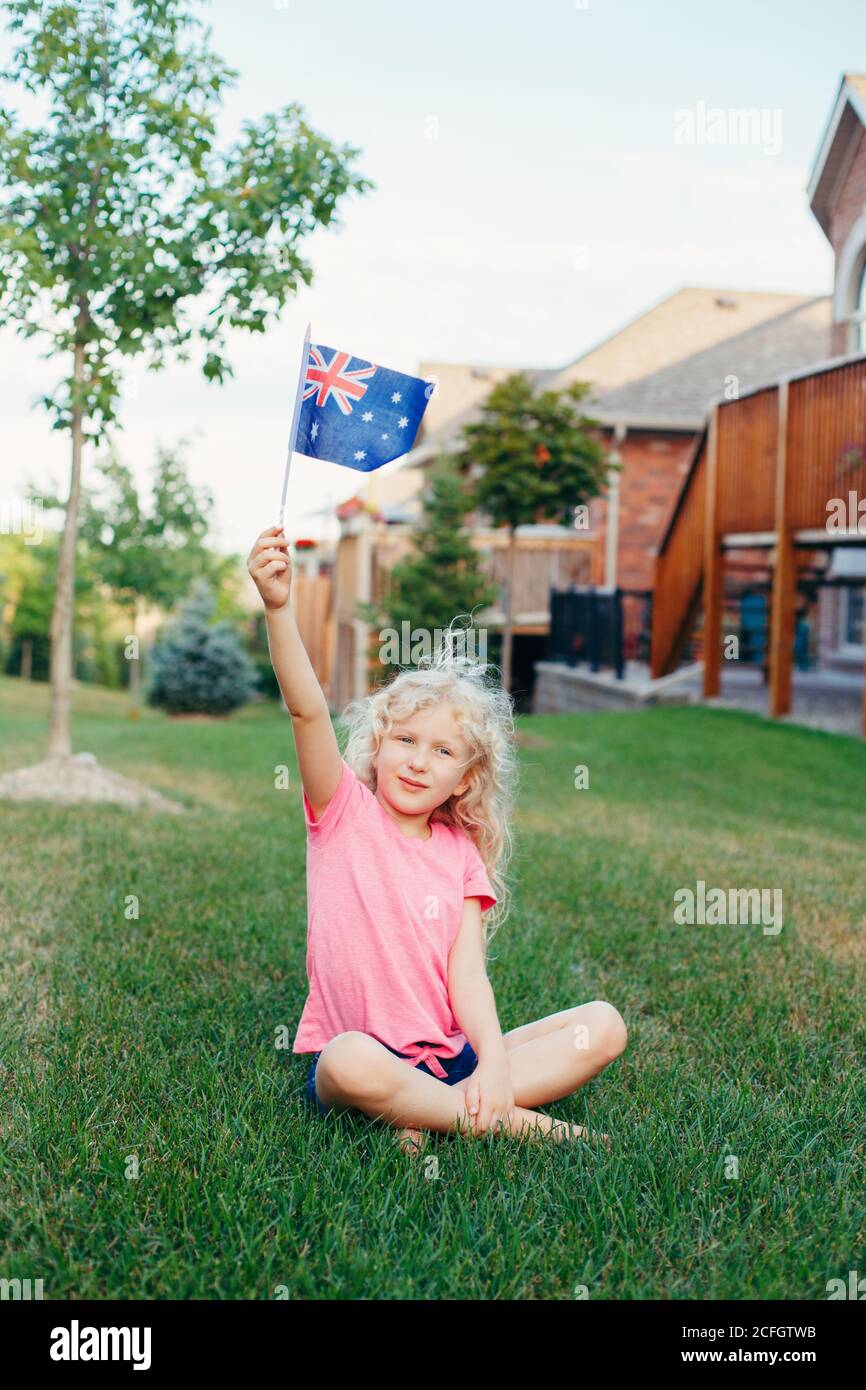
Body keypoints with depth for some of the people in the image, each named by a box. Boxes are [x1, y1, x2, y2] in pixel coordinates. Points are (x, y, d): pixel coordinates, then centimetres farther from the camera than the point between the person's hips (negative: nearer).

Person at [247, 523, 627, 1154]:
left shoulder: (462, 854, 7)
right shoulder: (344, 812, -1)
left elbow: (468, 973, -4)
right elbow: (308, 710, -18)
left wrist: (495, 1062, -21)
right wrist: (279, 607, -32)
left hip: (450, 1059, 4)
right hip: (361, 1056, -4)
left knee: (604, 1025, -11)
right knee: (350, 1064, -39)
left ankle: (430, 1116, -19)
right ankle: (520, 1125, -19)